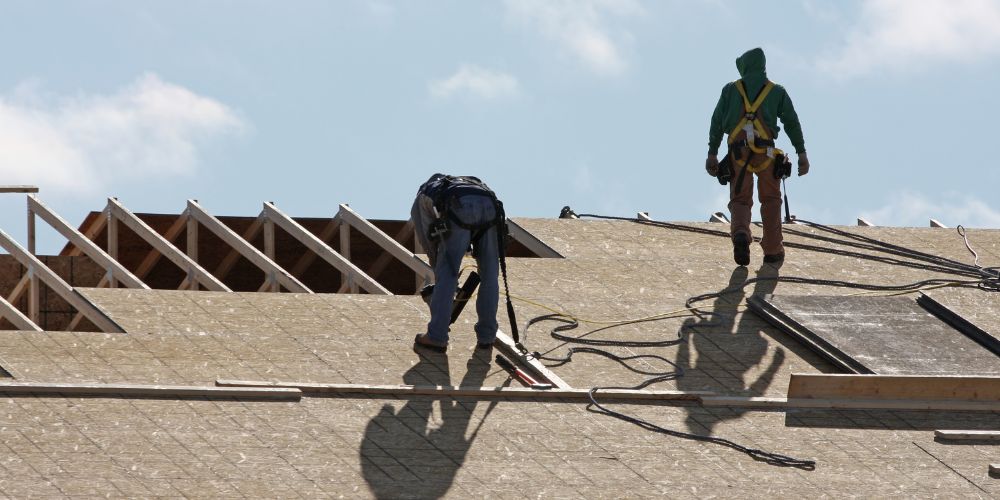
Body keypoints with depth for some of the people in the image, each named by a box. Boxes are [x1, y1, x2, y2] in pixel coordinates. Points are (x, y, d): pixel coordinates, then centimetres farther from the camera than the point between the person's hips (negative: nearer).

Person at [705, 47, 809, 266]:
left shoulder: (731, 90, 13)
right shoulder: (777, 92, 13)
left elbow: (717, 122, 6)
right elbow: (792, 122, 5)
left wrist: (712, 154, 6)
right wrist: (802, 153, 4)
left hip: (738, 152, 0)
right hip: (766, 153, 0)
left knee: (740, 201, 6)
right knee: (771, 200, 15)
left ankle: (740, 234, -25)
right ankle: (772, 250, 13)